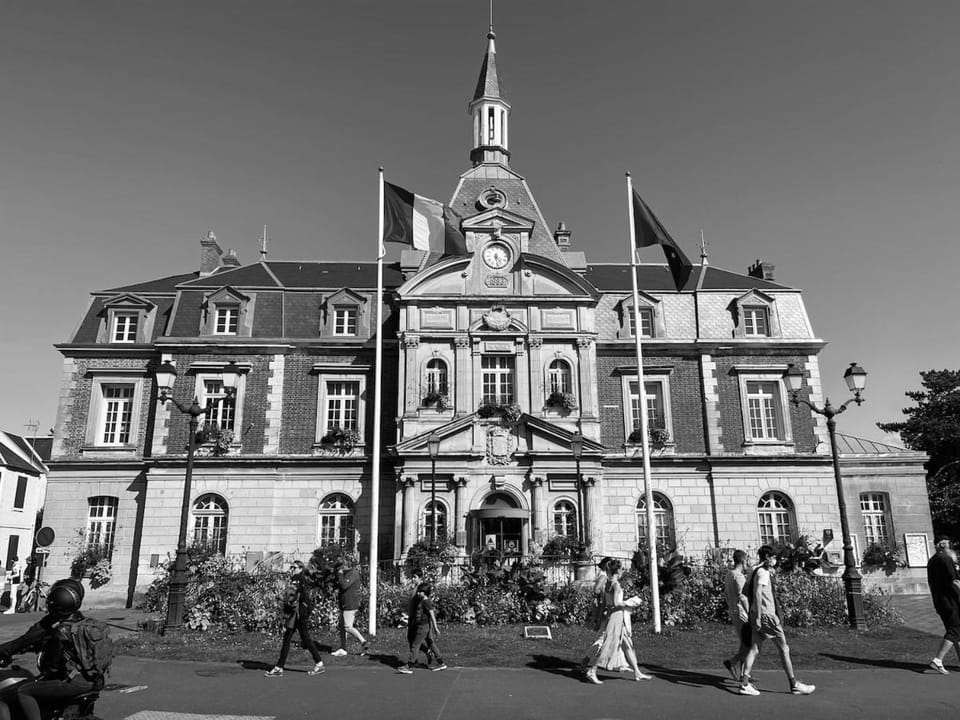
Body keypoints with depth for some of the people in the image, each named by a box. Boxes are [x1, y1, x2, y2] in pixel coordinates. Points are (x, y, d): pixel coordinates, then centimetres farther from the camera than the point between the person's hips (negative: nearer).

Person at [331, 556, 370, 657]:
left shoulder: (353, 574, -16)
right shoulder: (347, 573, 16)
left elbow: (344, 585, -26)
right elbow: (341, 586, 26)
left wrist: (340, 574, -16)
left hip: (350, 605, -10)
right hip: (344, 604, 10)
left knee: (348, 627, -10)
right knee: (342, 626, 11)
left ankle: (364, 642, -2)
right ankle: (342, 649, 16)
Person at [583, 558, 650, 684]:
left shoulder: (607, 583, 9)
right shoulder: (616, 584, -16)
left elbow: (604, 603, 13)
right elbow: (615, 602, -22)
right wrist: (627, 604, -8)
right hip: (616, 615, -9)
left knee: (627, 645, 14)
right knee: (608, 645, -5)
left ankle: (637, 673, 21)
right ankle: (591, 672, -1)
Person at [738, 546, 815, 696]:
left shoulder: (756, 571, 16)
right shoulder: (763, 572, -12)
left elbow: (746, 592, 22)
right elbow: (757, 593, -21)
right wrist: (758, 616, -23)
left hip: (758, 616, 9)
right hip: (766, 615, -9)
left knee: (754, 649, 5)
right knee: (784, 648, 2)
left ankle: (744, 683, 0)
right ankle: (794, 685, 11)